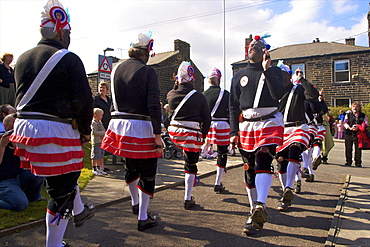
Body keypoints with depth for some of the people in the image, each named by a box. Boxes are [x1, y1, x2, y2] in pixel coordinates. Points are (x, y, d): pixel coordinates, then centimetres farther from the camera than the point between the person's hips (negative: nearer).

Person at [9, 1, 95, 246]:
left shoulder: (23, 58, 12)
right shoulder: (69, 59, -10)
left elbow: (21, 96, 19)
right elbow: (83, 100, -14)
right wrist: (85, 131, -1)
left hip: (24, 125, 9)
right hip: (55, 132, -8)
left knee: (67, 172, 28)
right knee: (62, 190, 5)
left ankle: (79, 212, 47)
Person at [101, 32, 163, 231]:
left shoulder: (117, 69, 9)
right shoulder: (148, 72, -10)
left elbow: (114, 100, 16)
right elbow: (153, 106, -17)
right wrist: (157, 136, -15)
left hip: (119, 124, 7)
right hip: (141, 127, -7)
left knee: (131, 166, 24)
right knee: (147, 172, 7)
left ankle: (135, 203, 44)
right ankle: (143, 218, 16)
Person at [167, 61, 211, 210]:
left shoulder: (170, 94, -2)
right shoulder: (199, 97, -10)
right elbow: (207, 119, -4)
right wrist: (203, 136, 10)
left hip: (173, 132, 5)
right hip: (192, 135, -4)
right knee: (191, 165, 5)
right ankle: (188, 200, 11)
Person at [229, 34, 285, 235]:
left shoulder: (274, 71, 6)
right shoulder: (239, 76, 14)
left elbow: (279, 94, -13)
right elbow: (233, 106, 10)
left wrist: (267, 69, -17)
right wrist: (233, 132, 3)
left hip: (269, 123, -3)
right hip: (246, 125, 3)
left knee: (263, 162, -22)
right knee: (249, 169, 5)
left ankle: (260, 207, -28)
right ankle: (255, 212, 17)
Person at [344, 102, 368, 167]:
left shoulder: (363, 115, 11)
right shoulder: (348, 115, 12)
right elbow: (345, 123, 5)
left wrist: (358, 127, -14)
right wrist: (349, 128, -14)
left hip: (358, 134, 0)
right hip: (349, 133, 0)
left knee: (358, 149, -1)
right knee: (348, 149, 2)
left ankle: (358, 163, 9)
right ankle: (348, 162, 13)